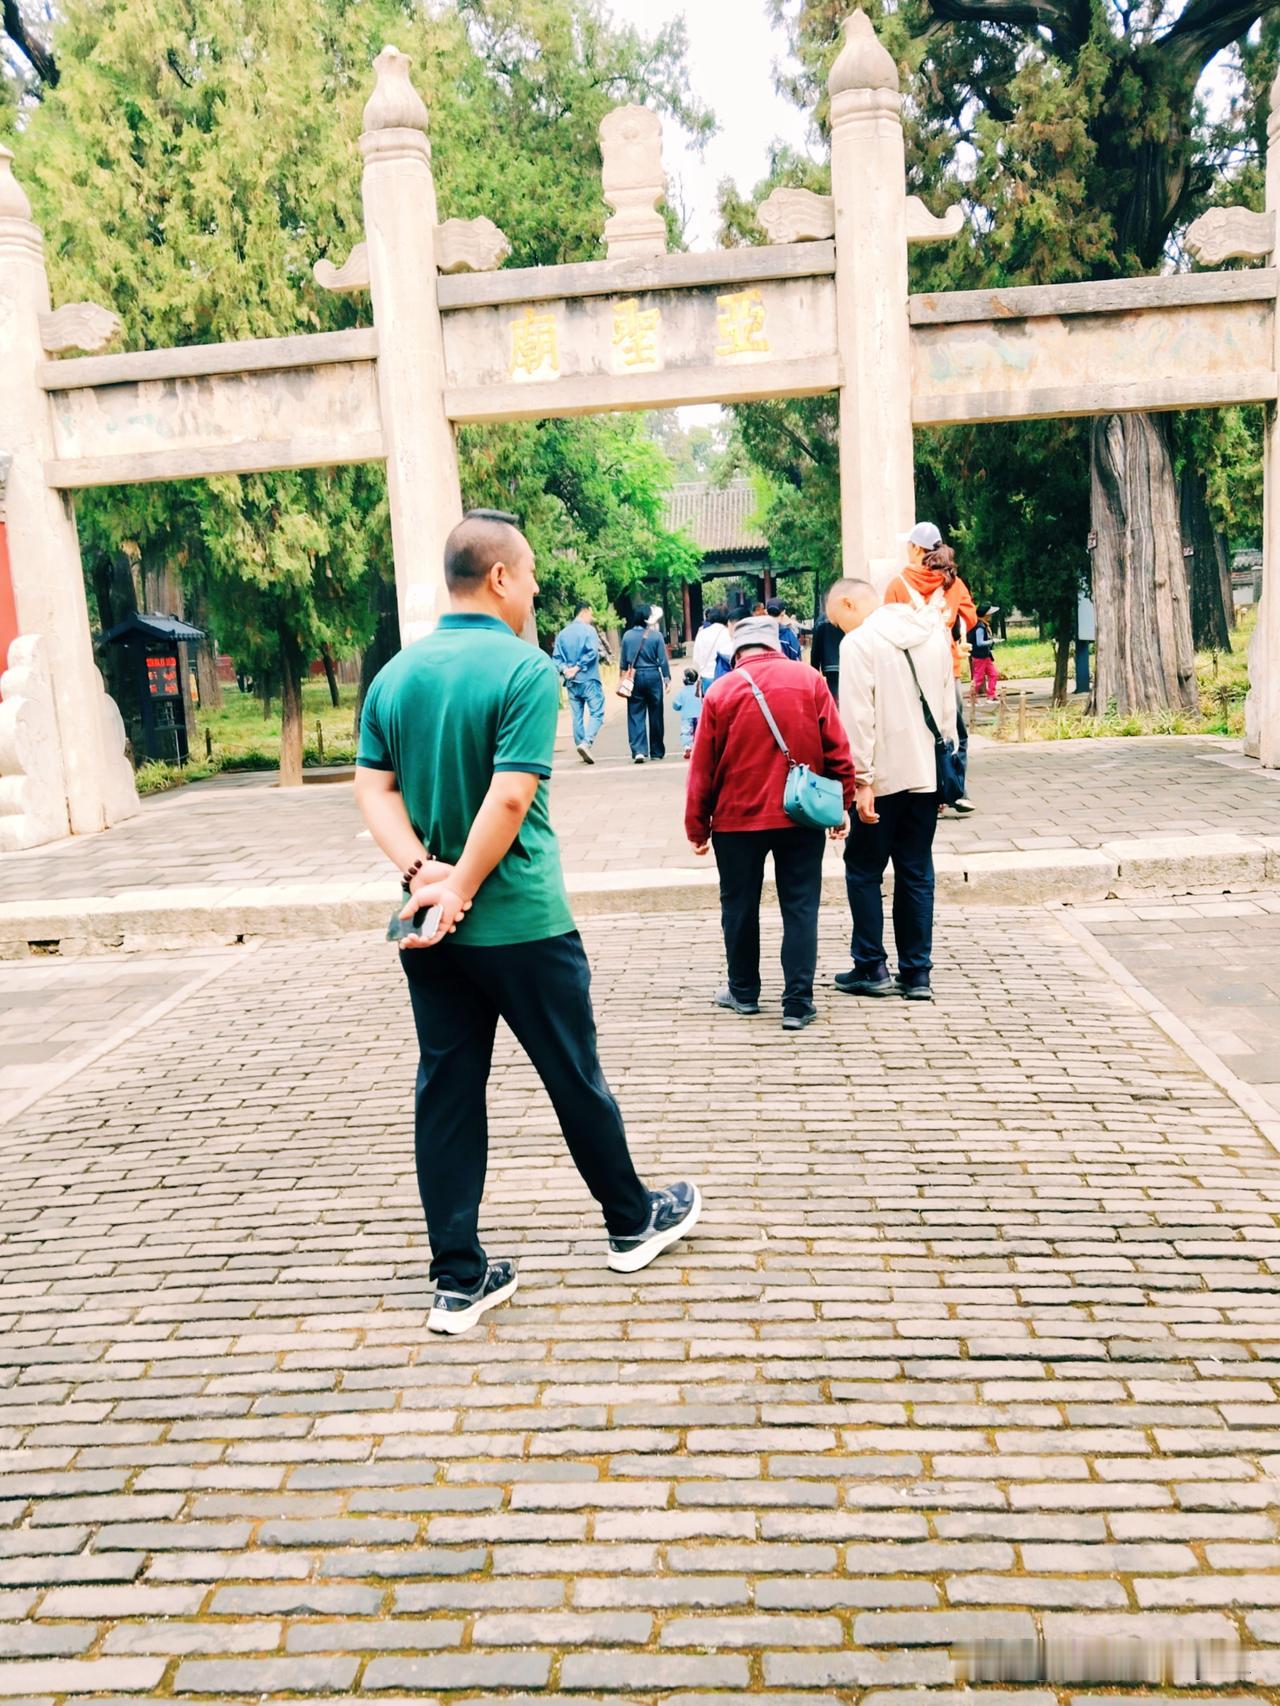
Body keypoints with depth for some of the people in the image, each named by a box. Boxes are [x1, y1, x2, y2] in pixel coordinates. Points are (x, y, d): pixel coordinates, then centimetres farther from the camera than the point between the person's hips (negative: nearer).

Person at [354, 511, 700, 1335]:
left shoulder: (394, 674, 6)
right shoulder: (526, 669, -14)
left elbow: (373, 787, -1)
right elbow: (510, 797, -22)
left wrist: (421, 870, -11)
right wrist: (462, 889, -15)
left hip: (428, 928, 6)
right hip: (521, 922, -5)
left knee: (447, 1091, 10)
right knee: (576, 1079, 12)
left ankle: (460, 1279, 17)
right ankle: (633, 1222, 33)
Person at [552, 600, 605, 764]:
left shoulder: (562, 633, 11)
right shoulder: (588, 630, -5)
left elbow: (556, 657, 4)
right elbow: (592, 652, -17)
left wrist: (564, 669, -6)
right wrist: (577, 668, -11)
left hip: (571, 682, 6)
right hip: (589, 680, -6)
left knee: (577, 716, 10)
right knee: (596, 713, -5)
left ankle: (581, 745, 13)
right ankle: (586, 743, -22)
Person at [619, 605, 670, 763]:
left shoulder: (627, 636, 0)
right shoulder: (656, 635, -7)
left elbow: (624, 661, 7)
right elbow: (663, 659, -5)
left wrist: (625, 677, 19)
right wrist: (667, 677, 5)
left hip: (634, 677, 1)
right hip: (653, 676, -1)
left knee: (636, 715, 2)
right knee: (656, 714, 10)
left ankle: (638, 750, -12)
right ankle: (657, 751, 18)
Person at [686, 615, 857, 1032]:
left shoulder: (722, 690, -4)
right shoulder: (808, 680, -1)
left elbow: (703, 767, -1)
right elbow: (837, 750, -1)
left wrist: (697, 827, 7)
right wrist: (841, 805, 9)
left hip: (738, 817, 0)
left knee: (739, 907, 15)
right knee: (800, 909, 6)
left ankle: (743, 992, 28)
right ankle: (798, 1003, 4)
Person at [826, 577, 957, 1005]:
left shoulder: (859, 642, -9)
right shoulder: (934, 631, 12)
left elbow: (857, 717, -15)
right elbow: (948, 705, 16)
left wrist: (861, 779, -14)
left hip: (884, 776, -6)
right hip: (928, 774, 6)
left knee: (864, 869, 7)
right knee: (917, 873, 10)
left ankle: (871, 968, 10)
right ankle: (917, 973, 12)